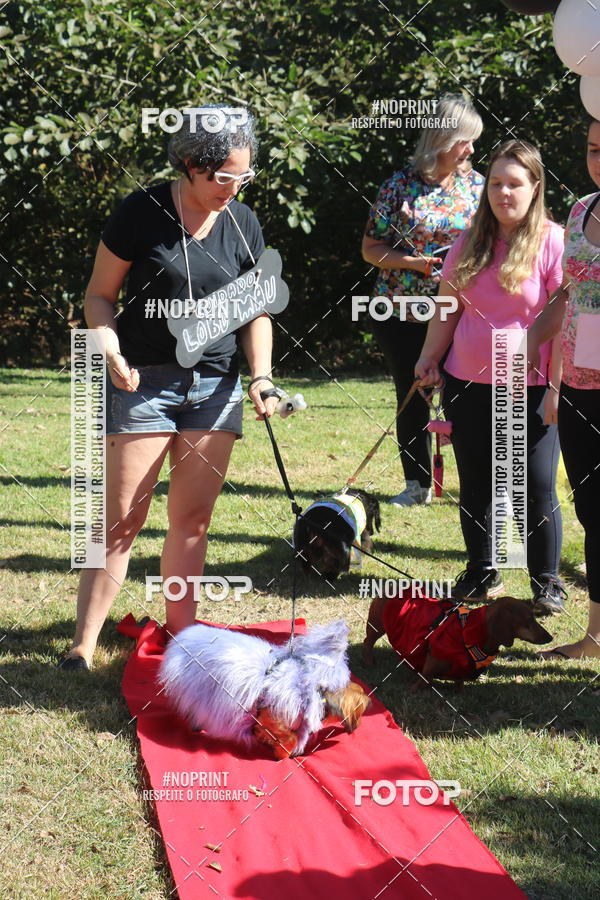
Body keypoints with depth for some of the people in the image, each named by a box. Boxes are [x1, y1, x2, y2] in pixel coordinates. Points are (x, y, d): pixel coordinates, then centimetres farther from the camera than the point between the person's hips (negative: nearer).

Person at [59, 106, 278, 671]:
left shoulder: (243, 224, 5)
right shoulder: (143, 212, -7)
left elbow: (255, 312, 13)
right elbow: (99, 296, -1)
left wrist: (261, 376, -1)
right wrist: (113, 353, -17)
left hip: (215, 386, 4)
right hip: (144, 382, -4)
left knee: (193, 518, 6)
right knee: (122, 518, -7)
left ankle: (179, 635, 17)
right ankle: (83, 645, -1)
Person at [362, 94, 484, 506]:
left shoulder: (477, 185, 3)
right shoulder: (399, 187, -3)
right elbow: (371, 248, 0)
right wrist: (410, 261, -15)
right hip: (402, 313, 0)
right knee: (411, 398, 9)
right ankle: (417, 484, 22)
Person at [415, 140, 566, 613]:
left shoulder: (553, 241, -7)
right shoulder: (471, 245, 8)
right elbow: (448, 309, 16)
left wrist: (556, 386, -15)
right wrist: (429, 359, 7)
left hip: (529, 390, -5)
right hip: (467, 383, 5)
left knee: (537, 488, -1)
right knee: (475, 485, 12)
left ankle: (547, 581, 13)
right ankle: (482, 574, 26)